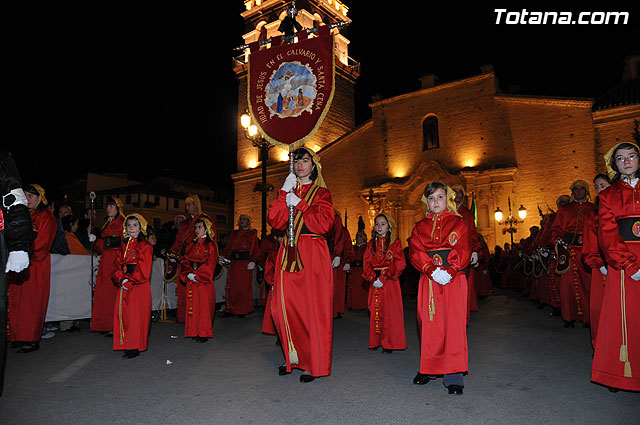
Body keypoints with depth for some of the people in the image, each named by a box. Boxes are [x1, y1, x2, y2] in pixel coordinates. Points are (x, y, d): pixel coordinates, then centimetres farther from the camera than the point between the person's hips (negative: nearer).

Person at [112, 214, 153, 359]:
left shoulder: (145, 245, -4)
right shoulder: (123, 245, 15)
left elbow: (144, 269, -10)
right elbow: (118, 264, 10)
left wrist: (130, 281, -13)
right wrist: (121, 279, -7)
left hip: (139, 286, -6)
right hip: (124, 285, 6)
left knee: (136, 314, -4)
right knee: (123, 313, 6)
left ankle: (135, 347, 3)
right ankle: (126, 345, 16)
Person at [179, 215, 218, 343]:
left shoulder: (210, 245, -4)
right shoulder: (191, 245, 13)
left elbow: (210, 264, -11)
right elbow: (185, 260, 10)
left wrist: (197, 275, -15)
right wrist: (188, 273, -7)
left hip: (204, 282, -5)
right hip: (191, 281, 5)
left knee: (204, 306, -2)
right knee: (192, 305, 7)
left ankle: (204, 333, 7)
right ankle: (194, 332, 16)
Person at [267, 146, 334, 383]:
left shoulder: (321, 193, 6)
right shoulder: (288, 191, 18)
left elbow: (324, 224, -10)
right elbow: (275, 221, 3)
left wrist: (299, 203, -9)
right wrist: (285, 193, -4)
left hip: (313, 256, -4)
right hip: (289, 254, 4)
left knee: (313, 308, -3)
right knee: (286, 306, 2)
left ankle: (314, 364, 8)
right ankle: (294, 358, 19)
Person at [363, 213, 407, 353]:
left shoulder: (395, 243, -1)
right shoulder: (371, 244, 12)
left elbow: (398, 264, -8)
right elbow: (366, 263, 7)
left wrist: (383, 278, -15)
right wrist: (373, 278, -9)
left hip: (390, 282, -3)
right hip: (375, 282, 4)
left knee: (390, 311, -3)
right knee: (375, 311, 4)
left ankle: (389, 343, 5)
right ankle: (376, 341, 15)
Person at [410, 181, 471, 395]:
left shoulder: (459, 223, 8)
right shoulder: (420, 227, 14)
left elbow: (463, 252, -2)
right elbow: (416, 253, 2)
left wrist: (449, 270, -18)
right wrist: (432, 270, -15)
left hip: (454, 279, -2)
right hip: (429, 280, 2)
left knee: (454, 323, -6)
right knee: (429, 324, 6)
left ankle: (454, 377, 1)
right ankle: (429, 369, 22)